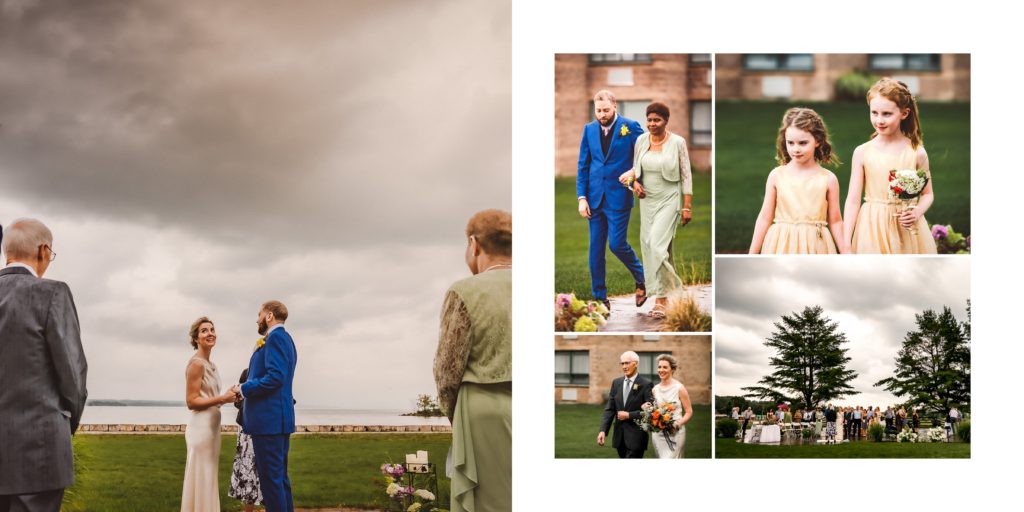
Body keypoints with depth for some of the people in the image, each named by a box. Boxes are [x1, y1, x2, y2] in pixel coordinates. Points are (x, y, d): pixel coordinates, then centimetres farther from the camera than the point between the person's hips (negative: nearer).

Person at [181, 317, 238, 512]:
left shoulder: (210, 364, 15)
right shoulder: (196, 363, -13)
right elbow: (191, 401, -17)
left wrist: (227, 397, 6)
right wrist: (222, 398, -20)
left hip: (212, 426, 10)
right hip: (201, 426, -10)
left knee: (208, 479, 13)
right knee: (200, 480, -6)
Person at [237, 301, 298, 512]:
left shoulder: (276, 337, -12)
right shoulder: (284, 339, 19)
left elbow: (276, 377, -22)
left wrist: (243, 389, -11)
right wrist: (247, 389, 11)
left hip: (269, 419, -11)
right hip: (280, 417, 11)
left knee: (270, 478, -8)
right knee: (280, 476, 14)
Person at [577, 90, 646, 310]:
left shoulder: (630, 127, -5)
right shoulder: (589, 130, 7)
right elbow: (583, 166, 8)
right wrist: (581, 197, 2)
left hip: (619, 197, -4)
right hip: (595, 198, 4)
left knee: (617, 244, -7)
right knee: (596, 249, 5)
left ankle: (641, 279, 19)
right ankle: (599, 297, 14)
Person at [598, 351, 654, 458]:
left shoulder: (645, 384, -7)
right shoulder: (616, 383, 9)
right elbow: (609, 409, 7)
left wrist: (629, 415, -16)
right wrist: (603, 430, -5)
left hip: (636, 437, -6)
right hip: (620, 437, 6)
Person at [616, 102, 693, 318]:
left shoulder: (677, 142, -8)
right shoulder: (641, 141, 3)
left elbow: (686, 175, -5)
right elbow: (636, 168, 17)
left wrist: (687, 207, -7)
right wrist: (635, 183, -5)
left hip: (669, 200, -5)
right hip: (647, 200, 5)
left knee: (658, 245, -16)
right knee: (648, 245, 6)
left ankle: (661, 300, -11)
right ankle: (671, 284, 21)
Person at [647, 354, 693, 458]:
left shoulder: (679, 388, -4)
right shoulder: (655, 389, 9)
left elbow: (689, 412, -1)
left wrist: (678, 424, -17)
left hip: (675, 433, -5)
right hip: (657, 433, 5)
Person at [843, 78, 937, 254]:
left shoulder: (917, 153, -1)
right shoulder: (862, 152, -1)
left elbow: (927, 193, 9)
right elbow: (853, 200, 0)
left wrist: (918, 211, -13)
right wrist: (845, 245, -6)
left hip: (908, 231, 0)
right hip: (873, 230, 0)